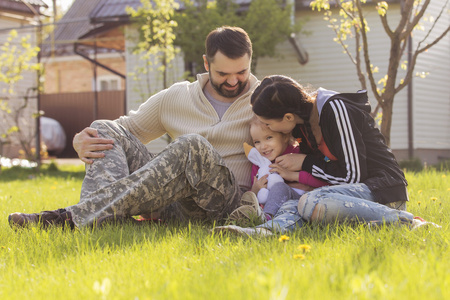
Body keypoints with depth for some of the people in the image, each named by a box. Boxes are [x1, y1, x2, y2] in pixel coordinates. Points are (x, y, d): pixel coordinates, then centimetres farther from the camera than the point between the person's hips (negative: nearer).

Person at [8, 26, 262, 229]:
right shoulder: (174, 98, 14)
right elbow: (126, 129, 17)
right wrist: (81, 142, -4)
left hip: (227, 201, -3)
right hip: (173, 201, 4)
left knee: (192, 146, -35)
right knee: (106, 129, -6)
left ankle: (77, 217, -42)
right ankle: (104, 213, -38)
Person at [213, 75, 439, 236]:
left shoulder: (336, 110, -18)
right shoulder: (304, 119, 9)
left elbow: (352, 175, -18)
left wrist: (305, 164, -8)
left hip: (382, 189, -8)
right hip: (356, 192, 8)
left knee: (311, 204, -32)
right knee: (293, 206, -21)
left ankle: (402, 220, -25)